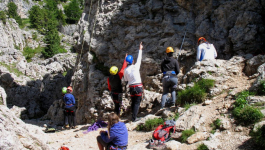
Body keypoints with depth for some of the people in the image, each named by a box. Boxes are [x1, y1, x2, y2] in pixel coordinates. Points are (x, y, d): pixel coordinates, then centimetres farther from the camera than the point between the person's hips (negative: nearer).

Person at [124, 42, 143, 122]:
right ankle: (134, 117, -4)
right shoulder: (136, 66, -9)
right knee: (137, 103, 1)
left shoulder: (126, 70, -1)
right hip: (138, 87, -3)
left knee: (133, 102, 16)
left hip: (131, 88, 3)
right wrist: (140, 49, 16)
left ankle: (133, 116, 19)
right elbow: (139, 59, 5)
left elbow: (125, 79, 11)